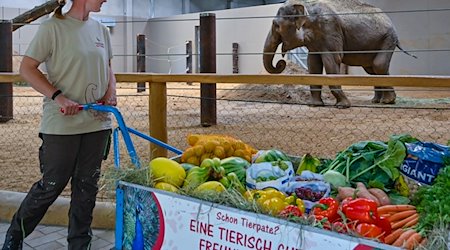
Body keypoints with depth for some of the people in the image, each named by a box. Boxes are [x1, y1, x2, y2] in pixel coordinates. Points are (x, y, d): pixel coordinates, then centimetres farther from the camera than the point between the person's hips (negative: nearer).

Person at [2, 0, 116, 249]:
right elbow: (26, 68, -9)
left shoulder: (100, 30, 11)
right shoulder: (52, 27, -8)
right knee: (51, 185, 5)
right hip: (61, 124, -6)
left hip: (97, 123, 6)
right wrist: (58, 96, -19)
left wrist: (110, 93, 2)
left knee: (87, 187, 11)